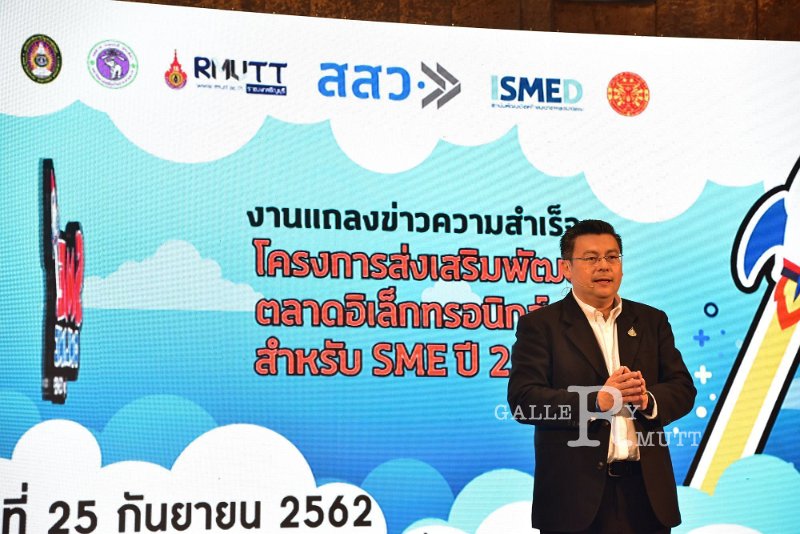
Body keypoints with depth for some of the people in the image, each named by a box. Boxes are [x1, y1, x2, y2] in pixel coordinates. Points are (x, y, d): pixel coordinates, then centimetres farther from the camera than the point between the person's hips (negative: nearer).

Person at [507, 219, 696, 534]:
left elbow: (683, 389, 8)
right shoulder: (540, 324, 1)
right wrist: (596, 401, -19)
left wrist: (648, 400, -13)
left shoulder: (652, 321, 13)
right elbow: (523, 399, -10)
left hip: (646, 490, 3)